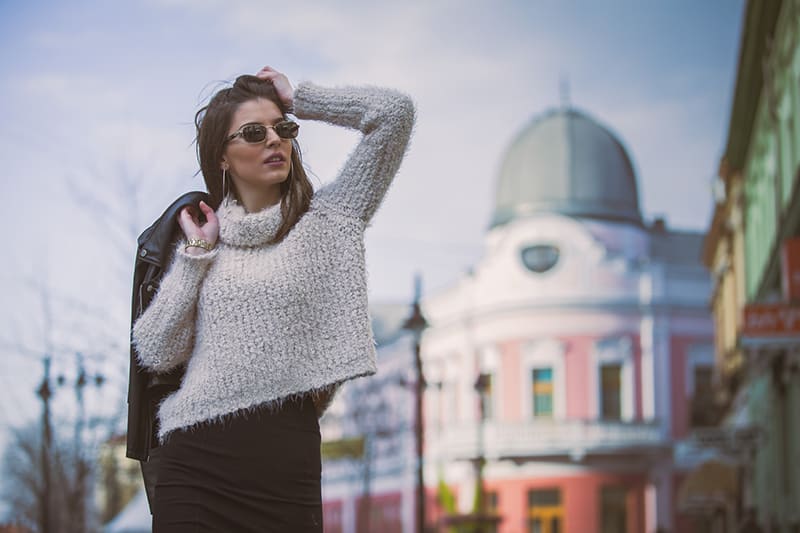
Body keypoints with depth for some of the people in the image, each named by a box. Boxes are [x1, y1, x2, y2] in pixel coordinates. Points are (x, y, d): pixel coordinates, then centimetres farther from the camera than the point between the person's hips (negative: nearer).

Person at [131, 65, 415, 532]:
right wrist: (196, 255, 1)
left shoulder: (325, 220, 6)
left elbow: (394, 112, -2)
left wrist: (299, 101, 7)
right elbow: (156, 353, 3)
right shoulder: (203, 235, 12)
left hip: (286, 462, -1)